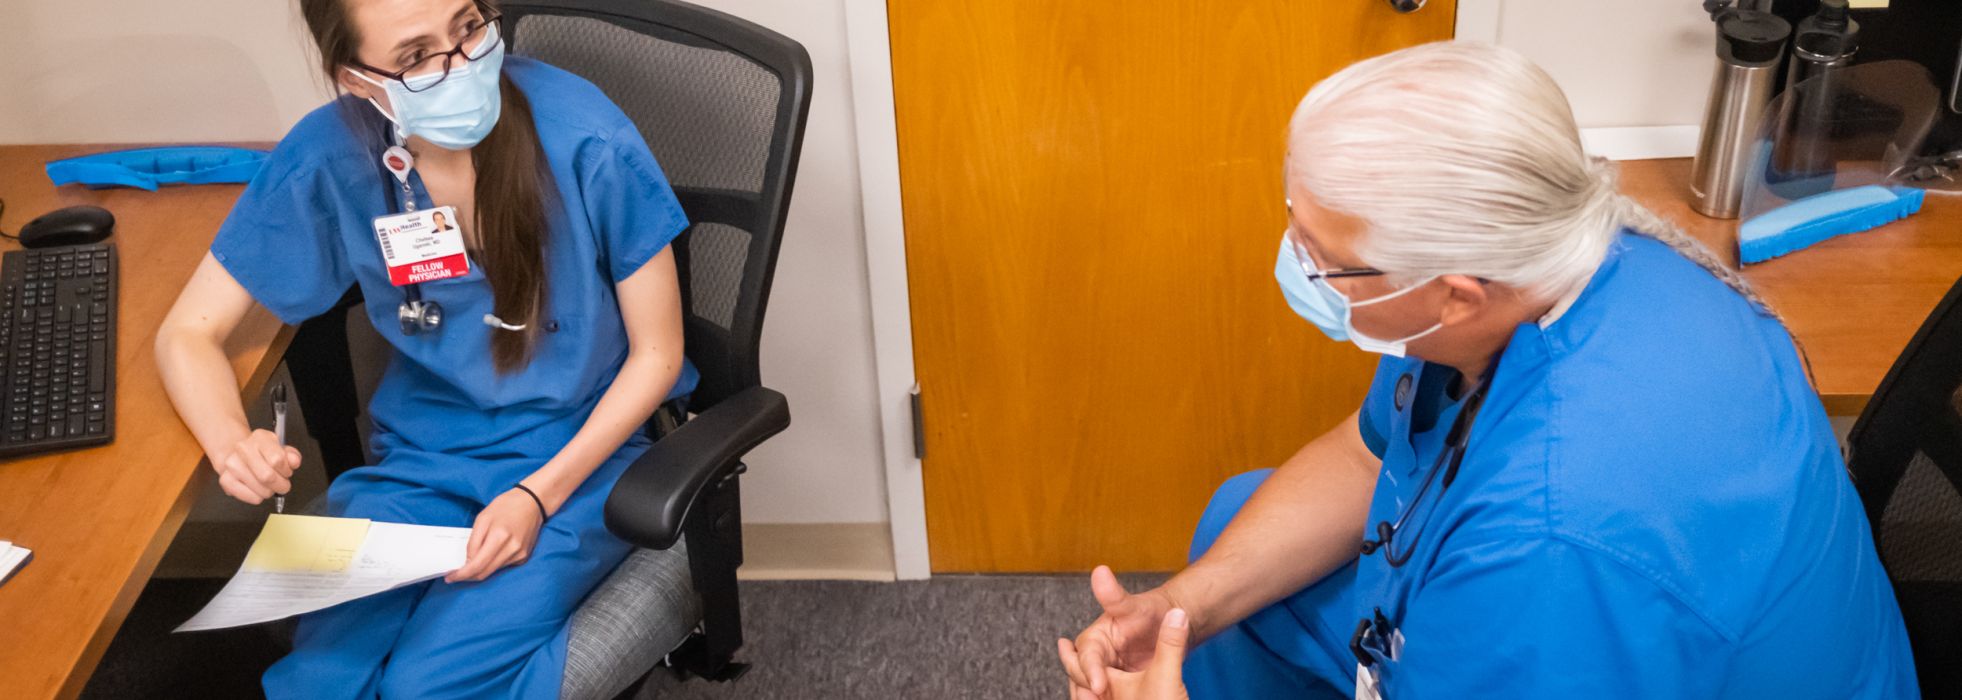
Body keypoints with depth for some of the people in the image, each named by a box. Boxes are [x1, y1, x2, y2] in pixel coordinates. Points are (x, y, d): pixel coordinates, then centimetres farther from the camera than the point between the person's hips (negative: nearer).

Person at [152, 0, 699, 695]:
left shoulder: (589, 141, -20)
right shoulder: (330, 156, -13)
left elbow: (656, 353, -9)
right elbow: (188, 332, -2)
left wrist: (538, 495, -19)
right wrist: (233, 444, -24)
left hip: (580, 453, -2)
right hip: (420, 457, 2)